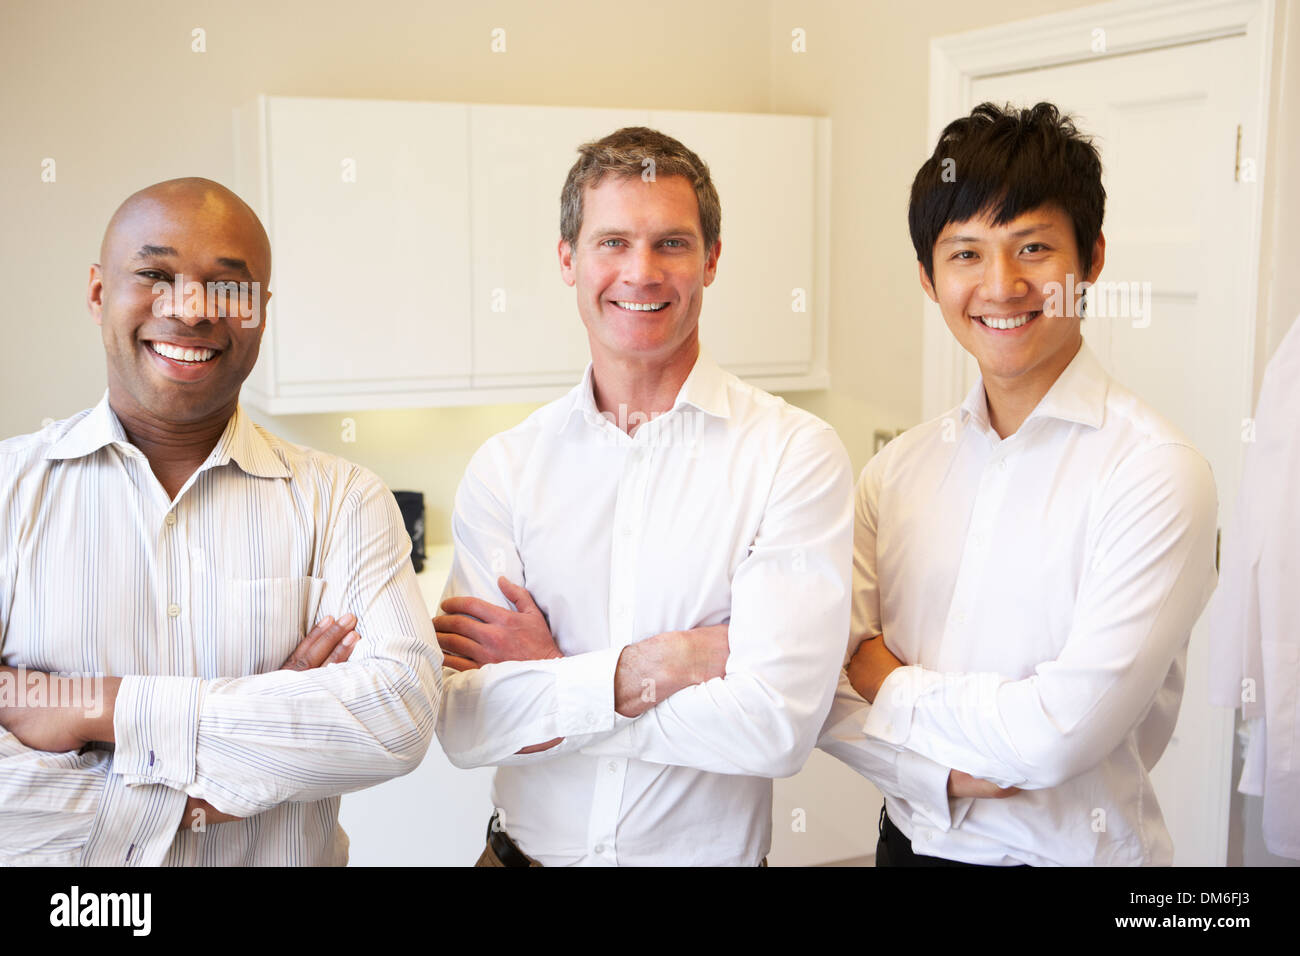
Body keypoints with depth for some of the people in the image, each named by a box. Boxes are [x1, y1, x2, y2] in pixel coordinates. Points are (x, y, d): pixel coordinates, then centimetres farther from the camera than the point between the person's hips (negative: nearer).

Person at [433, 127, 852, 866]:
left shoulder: (796, 453, -14)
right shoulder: (504, 467, -6)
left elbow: (777, 726, -23)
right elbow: (464, 726, -13)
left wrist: (548, 679, -16)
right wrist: (666, 661, -22)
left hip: (707, 852, -2)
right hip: (526, 847, 2)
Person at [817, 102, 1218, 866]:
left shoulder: (1156, 472, -17)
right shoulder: (899, 469, -2)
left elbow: (1059, 732, -23)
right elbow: (817, 690, -4)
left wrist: (887, 684, -10)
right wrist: (940, 770, -19)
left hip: (1067, 848, -4)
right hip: (911, 839, 4)